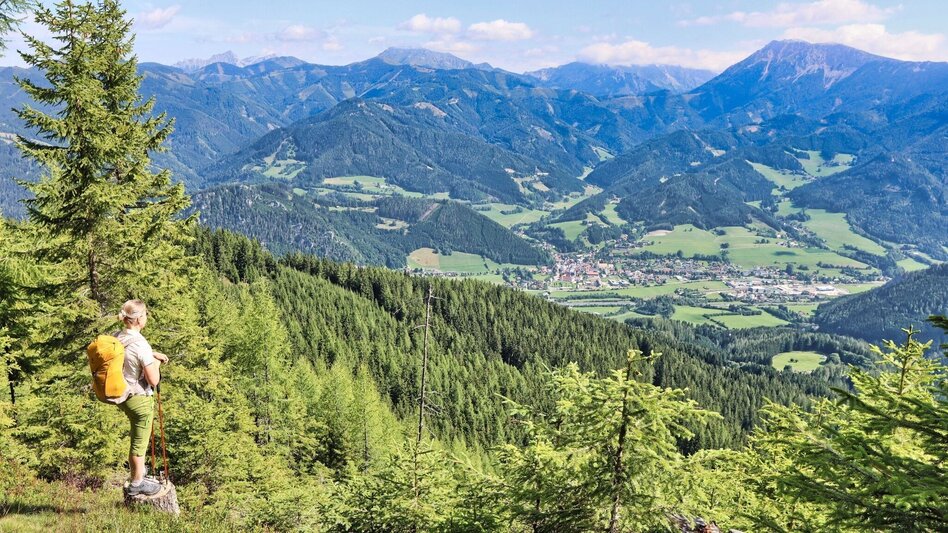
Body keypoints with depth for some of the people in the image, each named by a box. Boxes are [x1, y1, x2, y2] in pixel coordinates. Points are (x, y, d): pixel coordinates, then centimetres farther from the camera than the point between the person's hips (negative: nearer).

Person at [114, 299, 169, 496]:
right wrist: (156, 362, -7)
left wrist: (152, 355, 8)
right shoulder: (141, 345, -27)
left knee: (136, 436, 30)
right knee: (140, 441, 12)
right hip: (140, 399, -8)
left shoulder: (116, 338, -4)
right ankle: (137, 483, 28)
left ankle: (136, 472, 46)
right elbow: (154, 381, -24)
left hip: (122, 395, 8)